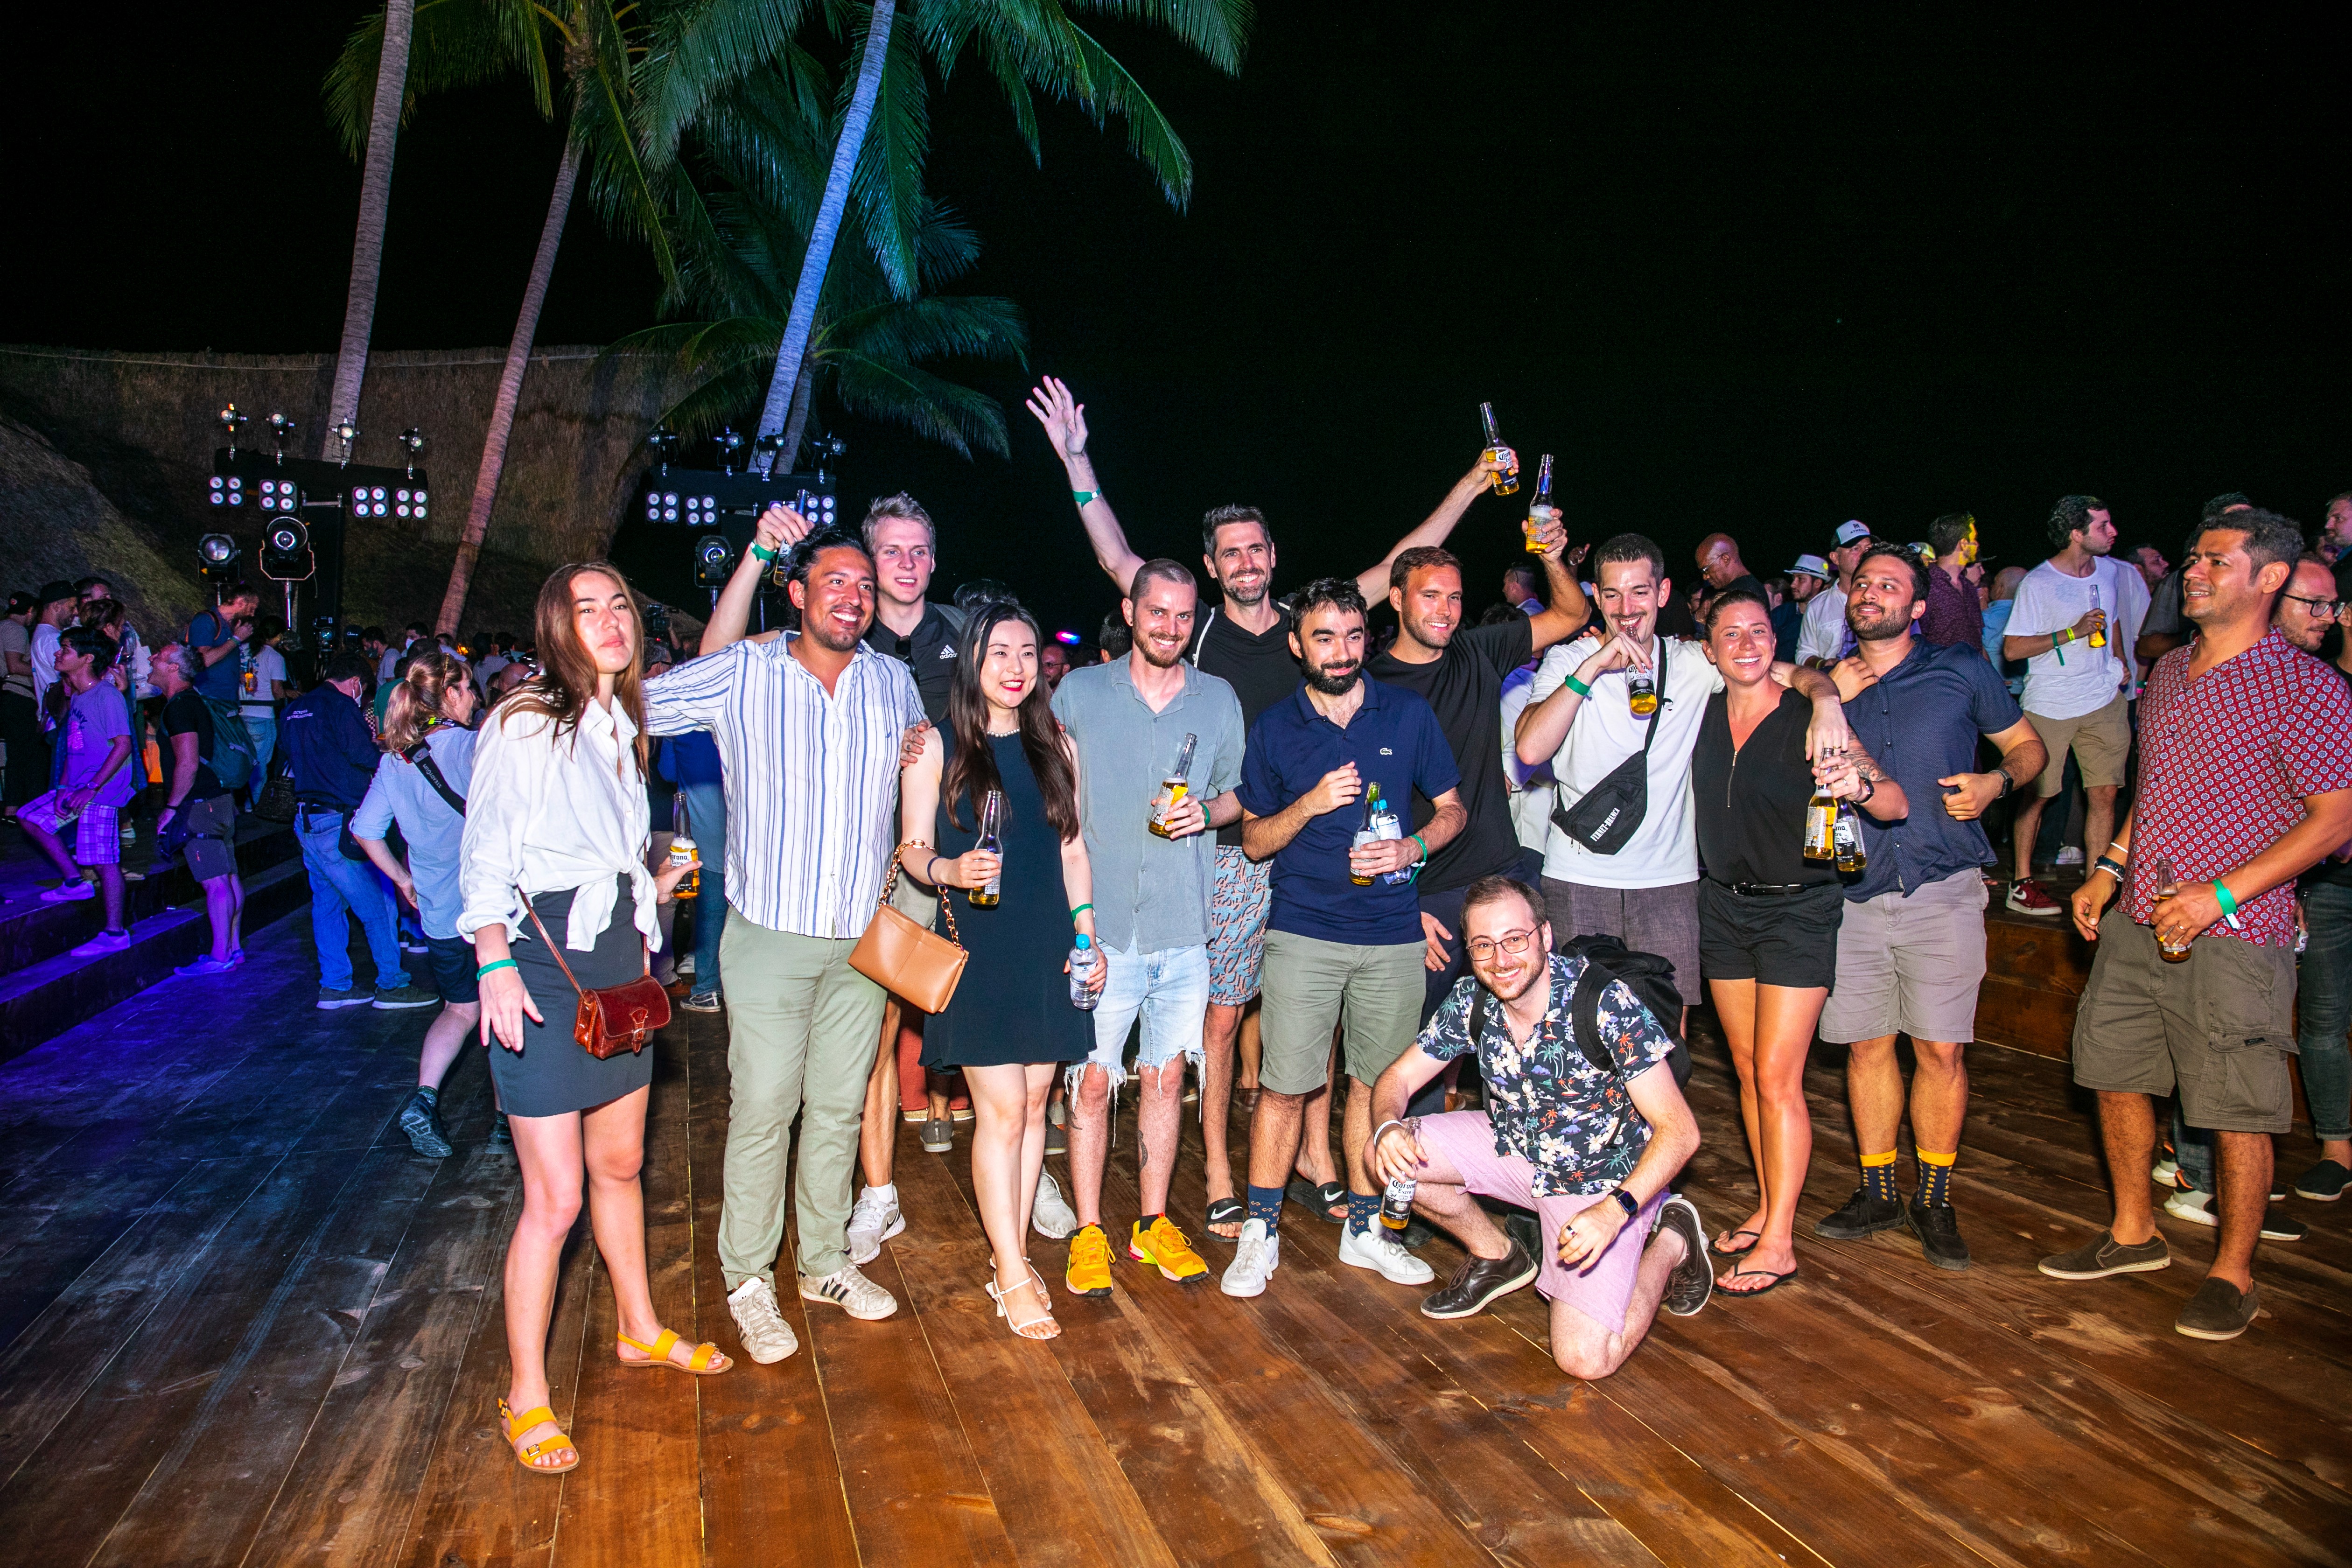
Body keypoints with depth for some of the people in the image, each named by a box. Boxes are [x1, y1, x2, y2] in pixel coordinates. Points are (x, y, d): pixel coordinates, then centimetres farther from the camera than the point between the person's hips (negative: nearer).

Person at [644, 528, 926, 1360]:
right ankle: (748, 1279, 16)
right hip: (770, 937, -3)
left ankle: (825, 1261, 29)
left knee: (839, 1106, 13)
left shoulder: (894, 682, 7)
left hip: (864, 939, 4)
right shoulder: (741, 674, -4)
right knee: (763, 1110, 0)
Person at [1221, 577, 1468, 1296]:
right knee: (1282, 1087, -2)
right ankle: (1260, 1234, 14)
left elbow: (1452, 809, 11)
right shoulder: (1274, 729, 2)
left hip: (1393, 933, 1)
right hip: (1303, 932, -1)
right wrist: (1310, 805, -13)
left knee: (1375, 1085, 10)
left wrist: (1412, 849, -10)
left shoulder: (1409, 715, 3)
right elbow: (1254, 839, 5)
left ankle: (1363, 1229, 27)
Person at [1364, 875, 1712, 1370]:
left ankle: (1669, 1245, 10)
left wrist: (1614, 1211, -39)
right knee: (1385, 1155, -12)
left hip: (1607, 1180, -5)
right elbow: (1400, 1077, -2)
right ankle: (1497, 1256, 13)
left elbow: (1680, 1130, -26)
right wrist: (1389, 1127, -27)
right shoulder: (1471, 1000, -12)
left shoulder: (1606, 1002, -28)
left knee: (1585, 1359, -18)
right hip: (1516, 1148, 5)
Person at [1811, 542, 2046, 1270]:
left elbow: (2028, 746, 13)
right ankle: (1878, 1194, 22)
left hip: (1941, 891, -2)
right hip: (1851, 890, 2)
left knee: (1943, 1050, 0)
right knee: (1866, 1045, 7)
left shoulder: (1961, 672, 6)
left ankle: (1934, 1202, 15)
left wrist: (1995, 782, -8)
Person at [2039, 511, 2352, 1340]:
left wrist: (2222, 895, -18)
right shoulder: (2168, 672, 12)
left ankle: (2233, 1274, 20)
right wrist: (2109, 869, 13)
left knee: (2238, 1112, 3)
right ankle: (2134, 1233, 32)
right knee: (2115, 1077, 14)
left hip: (2233, 938, -7)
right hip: (2134, 926, 7)